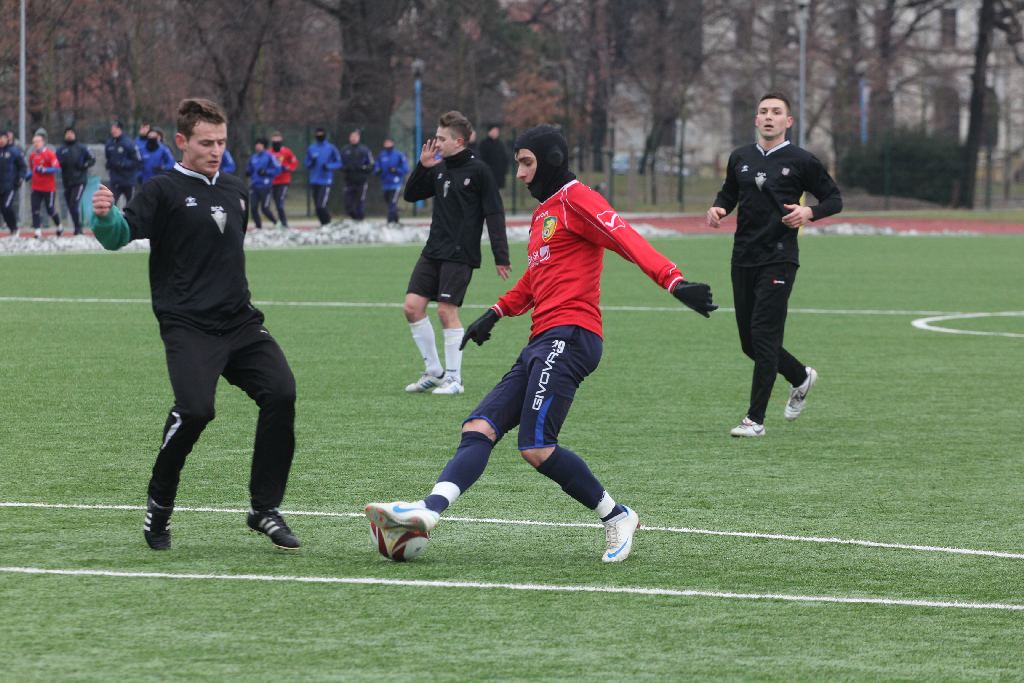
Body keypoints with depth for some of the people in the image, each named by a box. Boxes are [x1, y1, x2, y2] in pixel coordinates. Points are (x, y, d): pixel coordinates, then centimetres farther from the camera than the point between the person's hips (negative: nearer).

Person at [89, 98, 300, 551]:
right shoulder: (164, 190, -1)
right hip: (187, 326, -6)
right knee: (195, 408, -24)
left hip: (240, 322, 6)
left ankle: (264, 509, -1)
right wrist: (105, 216, -36)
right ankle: (159, 505, 0)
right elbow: (120, 235, -15)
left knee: (281, 392, -13)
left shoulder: (235, 191, 18)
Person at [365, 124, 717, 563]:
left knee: (536, 447, -20)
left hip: (568, 336, -10)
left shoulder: (575, 199, -2)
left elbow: (627, 241, -17)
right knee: (479, 428, -5)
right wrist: (497, 313, 31)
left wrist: (674, 281, -31)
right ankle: (430, 510, -20)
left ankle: (617, 517, -6)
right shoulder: (542, 214, 27)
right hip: (542, 342, 10)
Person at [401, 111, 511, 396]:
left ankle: (454, 379, 0)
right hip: (433, 251, 7)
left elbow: (494, 214, -10)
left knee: (446, 310, -11)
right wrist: (422, 167, 1)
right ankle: (434, 371, 11)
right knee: (412, 305, -1)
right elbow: (410, 195, 18)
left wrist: (501, 257, -15)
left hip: (460, 255, -7)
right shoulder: (438, 169, 11)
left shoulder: (477, 171, -8)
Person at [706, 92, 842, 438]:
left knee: (764, 335, -12)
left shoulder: (801, 161, -1)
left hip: (779, 258, -5)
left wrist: (809, 212, -15)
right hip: (743, 258, 5)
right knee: (749, 341, 8)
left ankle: (755, 419, -8)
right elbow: (729, 193, 25)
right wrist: (719, 208, 2)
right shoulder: (740, 158, 11)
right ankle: (801, 377, 36)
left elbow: (834, 199, 5)